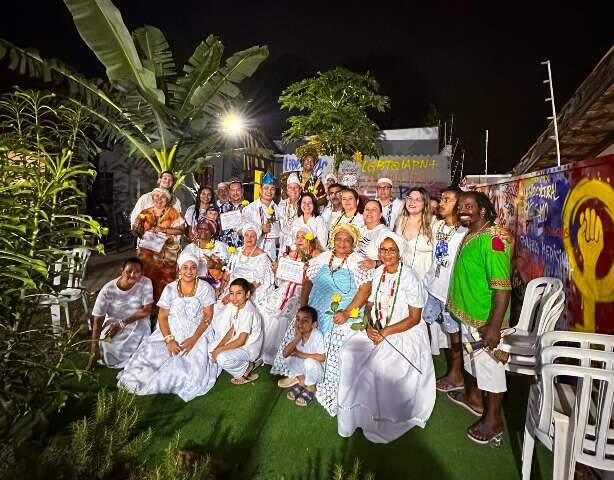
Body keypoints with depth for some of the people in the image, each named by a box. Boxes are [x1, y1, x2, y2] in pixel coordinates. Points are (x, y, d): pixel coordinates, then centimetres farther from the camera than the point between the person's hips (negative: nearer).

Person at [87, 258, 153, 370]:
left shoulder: (145, 283, -19)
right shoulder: (107, 290, -22)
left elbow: (147, 310, -16)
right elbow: (97, 320, -19)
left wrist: (122, 324, -19)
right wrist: (94, 350, -19)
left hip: (137, 322, 0)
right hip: (113, 322, 0)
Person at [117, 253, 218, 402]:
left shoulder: (205, 288, -5)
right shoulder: (170, 289, 0)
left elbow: (208, 316, -6)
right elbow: (162, 317, -1)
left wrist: (194, 339, -18)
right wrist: (169, 340, -16)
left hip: (197, 333, -1)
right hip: (171, 332, 2)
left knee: (192, 365, -22)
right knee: (150, 354, -20)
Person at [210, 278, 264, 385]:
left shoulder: (248, 312, -29)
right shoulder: (236, 307, -2)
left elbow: (241, 341, -26)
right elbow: (232, 330, 5)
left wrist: (219, 350, -20)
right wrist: (219, 346, -7)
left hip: (248, 349, -9)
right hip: (237, 342, 9)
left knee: (222, 358, -27)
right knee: (212, 347, 5)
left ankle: (246, 369, -3)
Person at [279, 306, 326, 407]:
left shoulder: (317, 335, -26)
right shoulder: (297, 334, -12)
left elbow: (322, 357, -29)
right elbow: (285, 353, -21)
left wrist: (301, 354, -23)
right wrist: (298, 337, -30)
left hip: (316, 372, -5)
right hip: (303, 369, 5)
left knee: (309, 361, -32)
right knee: (288, 358, -13)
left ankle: (311, 389, -4)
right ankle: (301, 381, 7)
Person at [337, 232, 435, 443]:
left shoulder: (409, 278, -12)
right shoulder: (377, 273, 6)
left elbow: (414, 318, -12)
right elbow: (369, 305, 12)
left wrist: (385, 332, -19)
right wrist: (370, 326, -9)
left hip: (405, 334, -6)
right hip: (376, 330, 6)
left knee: (378, 365, -27)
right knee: (350, 353, -16)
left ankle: (382, 421, -3)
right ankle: (354, 413, 1)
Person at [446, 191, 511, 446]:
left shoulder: (492, 240, -24)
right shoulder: (468, 236, 6)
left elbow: (502, 287, -27)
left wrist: (494, 326, -28)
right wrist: (458, 305, 19)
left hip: (485, 319, -9)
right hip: (468, 313, 9)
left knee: (490, 366, 7)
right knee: (472, 358, 25)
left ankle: (493, 420, 24)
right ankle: (474, 397, 47)